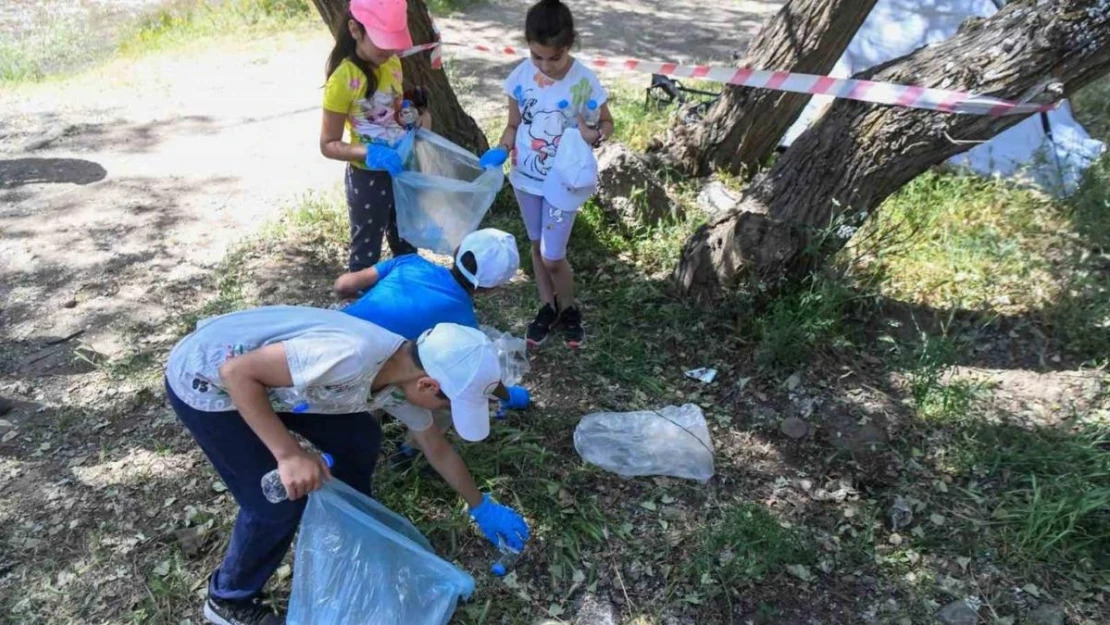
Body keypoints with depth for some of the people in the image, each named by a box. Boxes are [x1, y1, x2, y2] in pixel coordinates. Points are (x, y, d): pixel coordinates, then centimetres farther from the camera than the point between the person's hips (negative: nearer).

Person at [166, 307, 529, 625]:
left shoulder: (404, 375, -8)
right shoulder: (352, 357, -36)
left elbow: (438, 449, 9)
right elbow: (236, 370, -31)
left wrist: (482, 508, 19)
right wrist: (289, 454, -33)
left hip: (264, 376, 8)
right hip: (204, 379, -7)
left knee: (358, 439, 6)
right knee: (279, 499, -6)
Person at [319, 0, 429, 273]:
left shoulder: (392, 63, -2)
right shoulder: (343, 80, -21)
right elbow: (328, 145, -17)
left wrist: (420, 114, -7)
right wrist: (369, 153, -33)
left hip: (401, 169, 7)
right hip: (367, 178, -7)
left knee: (406, 243, 24)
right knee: (366, 251, 10)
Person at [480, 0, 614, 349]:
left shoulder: (584, 81, -18)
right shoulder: (521, 76, -10)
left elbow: (607, 123, -4)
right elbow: (514, 125, 2)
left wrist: (594, 136, -27)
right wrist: (501, 151, -17)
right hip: (526, 177, 4)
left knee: (552, 257, 0)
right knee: (538, 246, 18)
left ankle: (569, 309, 28)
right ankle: (547, 307, 39)